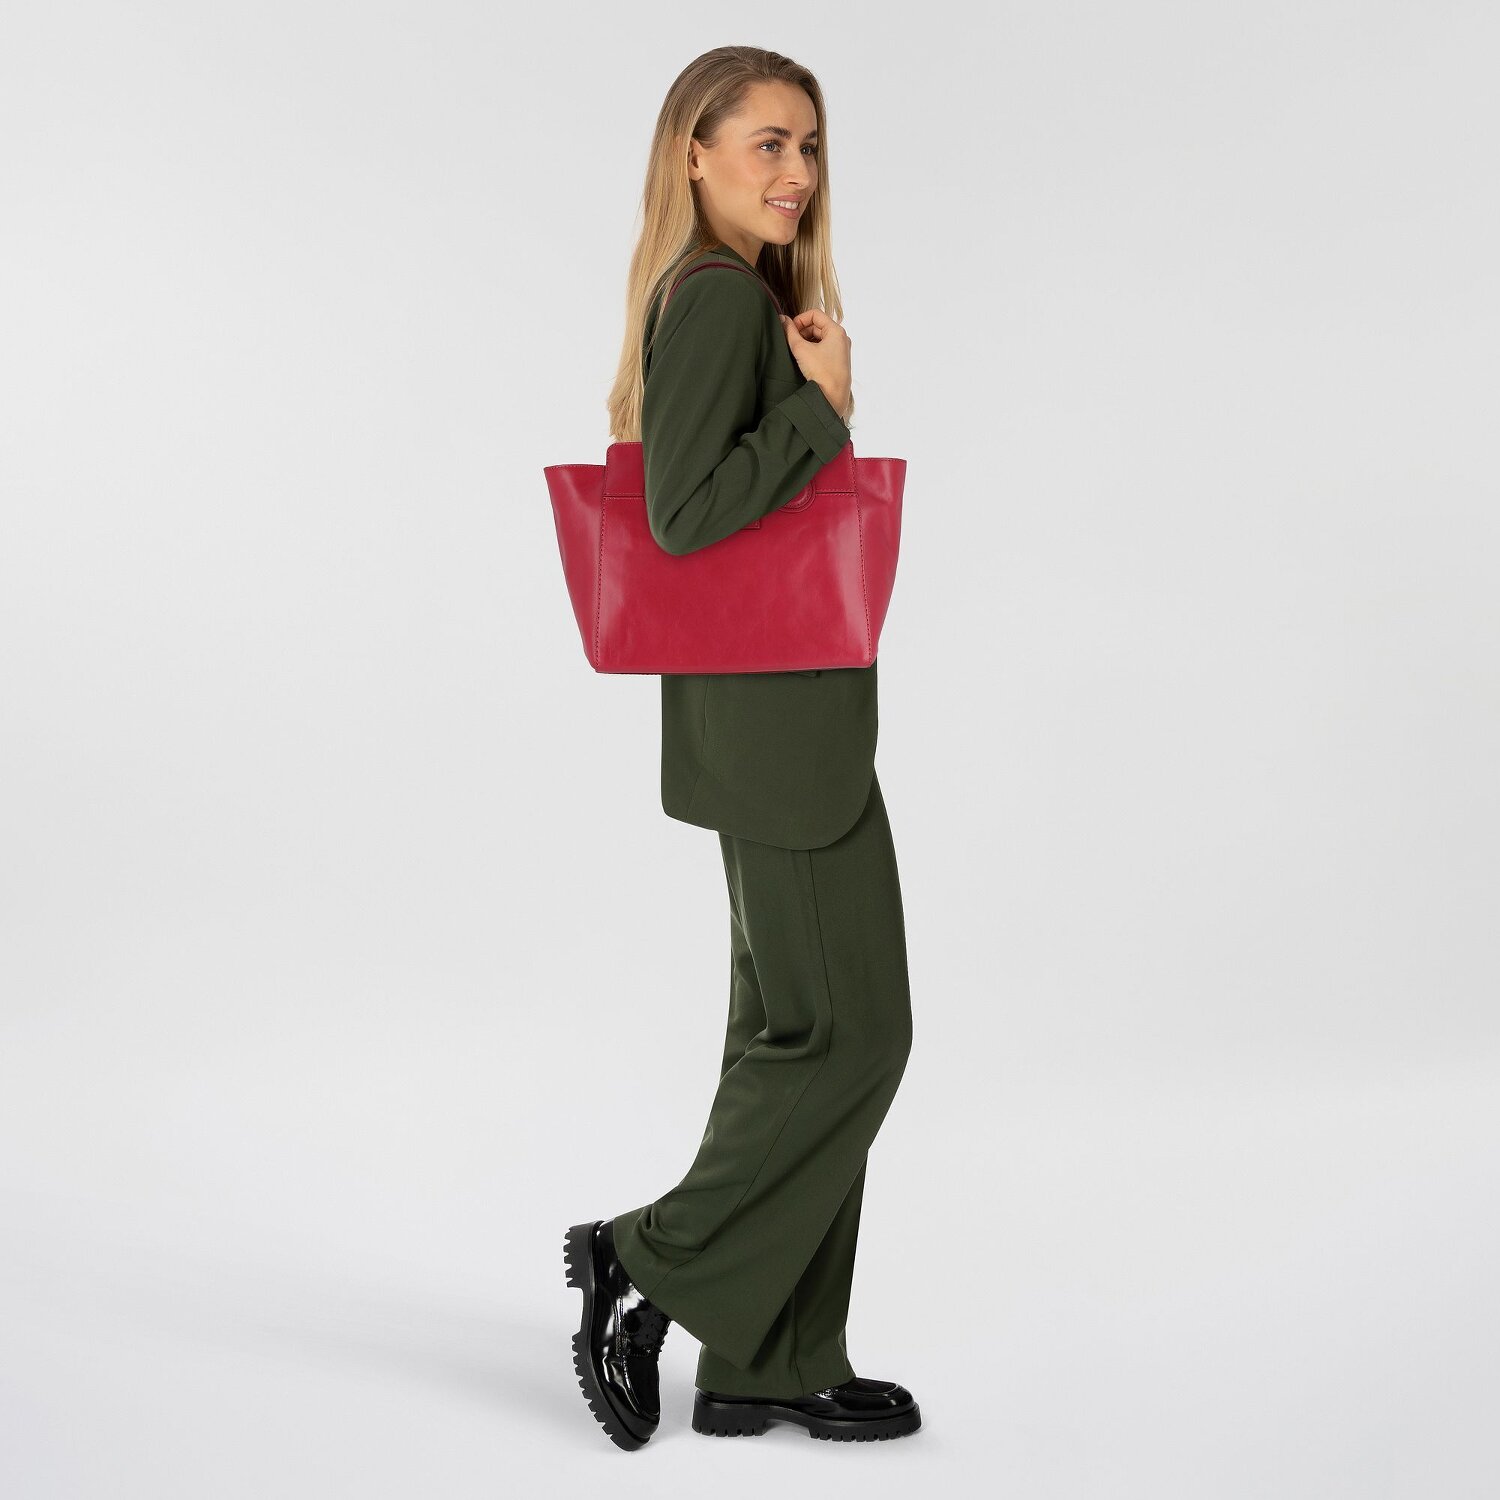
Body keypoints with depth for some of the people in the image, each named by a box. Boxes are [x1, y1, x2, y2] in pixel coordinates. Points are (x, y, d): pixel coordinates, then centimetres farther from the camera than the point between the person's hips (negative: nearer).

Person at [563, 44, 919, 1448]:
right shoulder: (721, 298, -14)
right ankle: (652, 1264, 8)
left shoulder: (732, 301, 16)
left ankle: (769, 1363, 20)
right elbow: (682, 514, -23)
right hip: (775, 721, -10)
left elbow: (696, 491, 21)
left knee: (794, 1029, 12)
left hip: (779, 719, 10)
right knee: (849, 1030, -4)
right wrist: (822, 402, -17)